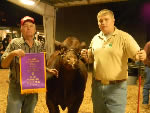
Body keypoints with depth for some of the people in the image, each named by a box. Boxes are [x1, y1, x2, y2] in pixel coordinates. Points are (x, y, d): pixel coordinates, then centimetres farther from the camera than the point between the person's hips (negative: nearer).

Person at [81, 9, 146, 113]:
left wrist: (142, 56, -37)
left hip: (116, 87, -5)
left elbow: (137, 54, -14)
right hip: (97, 85, 5)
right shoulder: (95, 39, 8)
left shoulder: (124, 37, -8)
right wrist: (86, 57, -4)